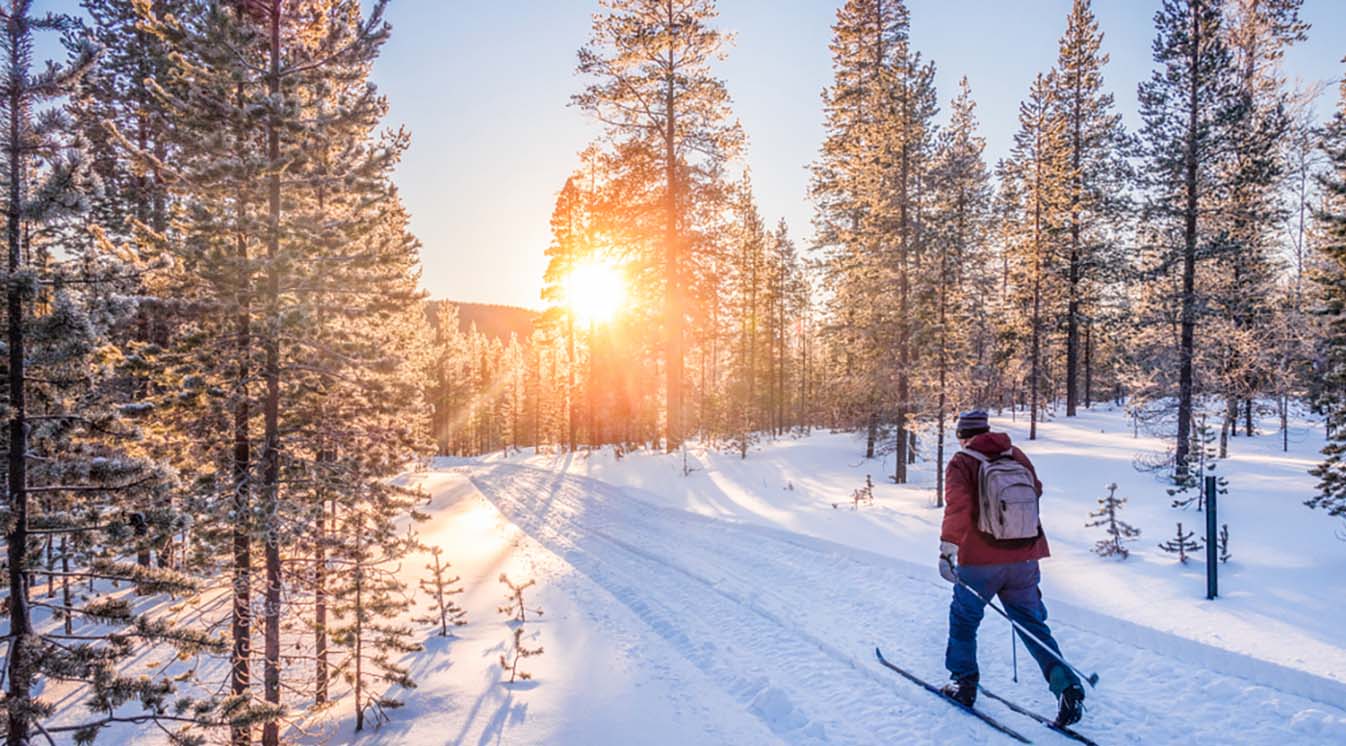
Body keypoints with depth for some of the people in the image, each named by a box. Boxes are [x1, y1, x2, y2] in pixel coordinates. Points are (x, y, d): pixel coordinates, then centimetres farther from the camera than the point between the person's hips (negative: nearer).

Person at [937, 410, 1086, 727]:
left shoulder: (961, 463, -7)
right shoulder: (1017, 456, 8)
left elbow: (958, 506, -22)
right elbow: (1036, 491, 23)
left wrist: (947, 547, -27)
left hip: (979, 560, -4)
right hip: (1024, 558, 4)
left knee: (963, 618, 15)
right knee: (1033, 624, 14)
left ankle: (963, 682, 22)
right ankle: (1066, 685, 1)